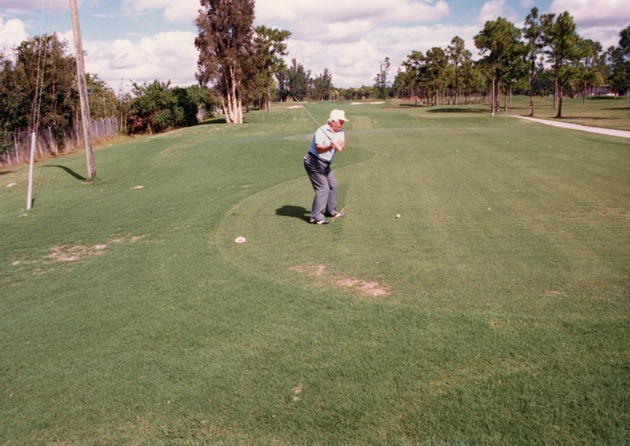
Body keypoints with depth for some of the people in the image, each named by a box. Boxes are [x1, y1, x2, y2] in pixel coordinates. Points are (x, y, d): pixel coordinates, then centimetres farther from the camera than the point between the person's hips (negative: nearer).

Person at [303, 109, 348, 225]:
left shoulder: (340, 132, 3)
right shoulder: (322, 131, -19)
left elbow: (342, 146, -14)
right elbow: (319, 149, -31)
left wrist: (337, 145, -37)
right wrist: (330, 147, -49)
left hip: (325, 164, 9)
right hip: (314, 162, -9)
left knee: (333, 186, 17)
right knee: (323, 188, -15)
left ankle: (331, 211, 34)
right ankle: (316, 217, -14)